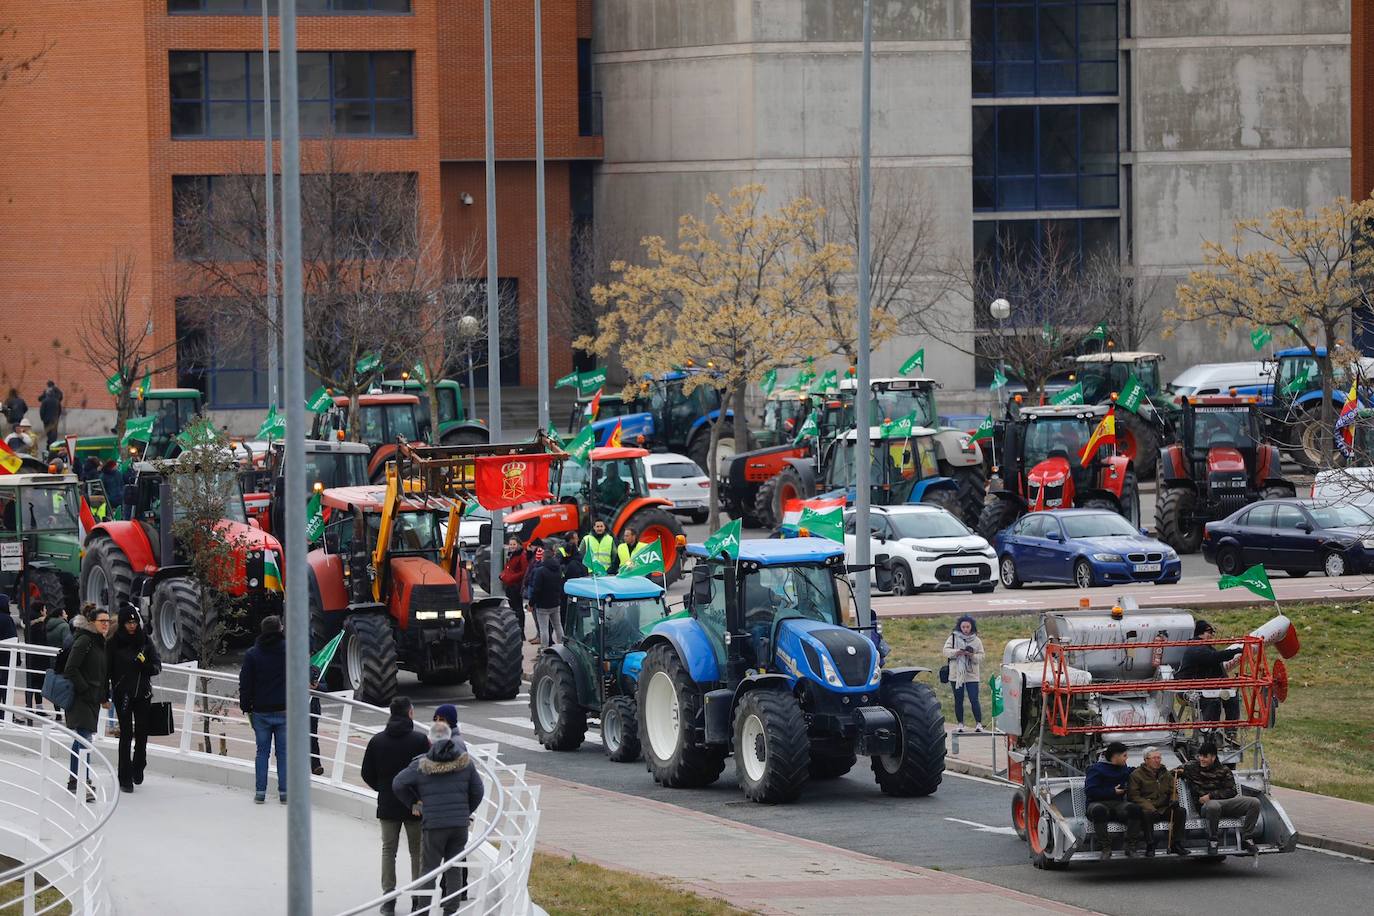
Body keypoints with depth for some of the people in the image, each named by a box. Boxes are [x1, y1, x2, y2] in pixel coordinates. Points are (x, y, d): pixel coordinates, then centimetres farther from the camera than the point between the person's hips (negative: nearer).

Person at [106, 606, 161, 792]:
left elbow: (157, 665, 5)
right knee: (126, 733, -6)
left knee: (142, 731, 6)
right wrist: (105, 695, -10)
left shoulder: (145, 640, 4)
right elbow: (107, 669, -4)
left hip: (143, 693, 3)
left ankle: (138, 768, 29)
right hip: (122, 694, -3)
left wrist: (145, 665, -17)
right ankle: (125, 778, -3)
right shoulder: (114, 643, -4)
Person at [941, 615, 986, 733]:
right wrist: (956, 652, -23)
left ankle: (978, 724, -1)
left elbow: (981, 657, 3)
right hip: (956, 674, 1)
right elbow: (945, 651, -5)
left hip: (972, 675, -1)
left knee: (974, 700, -7)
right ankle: (960, 724, 14)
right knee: (958, 700, 6)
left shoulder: (976, 641, 6)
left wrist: (973, 656, -17)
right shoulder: (953, 638, 3)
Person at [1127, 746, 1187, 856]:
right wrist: (1149, 807, -22)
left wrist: (1174, 800, -5)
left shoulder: (1165, 774, 17)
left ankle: (1176, 844, -15)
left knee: (1180, 811, -20)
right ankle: (1150, 846, -30)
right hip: (1147, 808, -5)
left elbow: (1173, 791, 21)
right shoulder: (1136, 775, 0)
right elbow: (1133, 796, -8)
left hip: (1164, 809, 5)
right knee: (1147, 814, -38)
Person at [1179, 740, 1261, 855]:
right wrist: (1178, 772, -3)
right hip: (1206, 805, -3)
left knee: (1254, 803, -18)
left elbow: (1231, 791, 2)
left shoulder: (1223, 770, 9)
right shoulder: (1192, 766, 9)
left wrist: (1211, 796, -10)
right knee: (1213, 806, -44)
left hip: (1226, 801, 3)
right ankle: (1212, 840, -26)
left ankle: (1246, 839, -14)